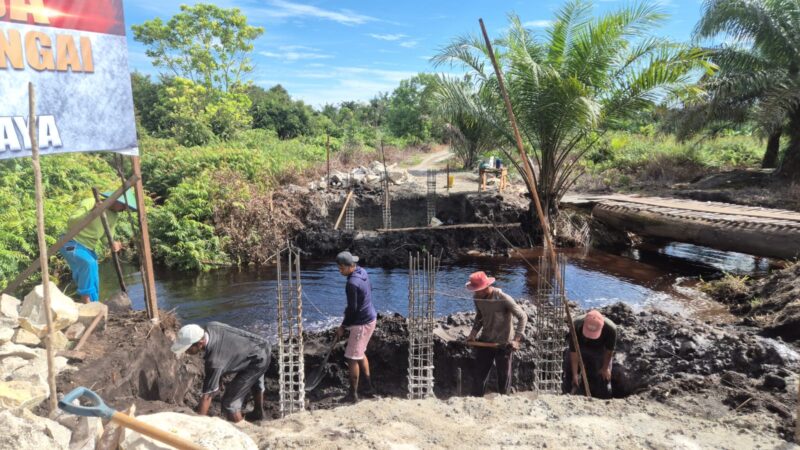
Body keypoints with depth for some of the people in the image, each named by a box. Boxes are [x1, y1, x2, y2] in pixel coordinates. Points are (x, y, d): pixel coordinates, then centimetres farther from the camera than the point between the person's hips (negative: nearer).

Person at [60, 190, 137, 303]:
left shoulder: (114, 216, 2)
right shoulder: (89, 204, -19)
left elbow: (106, 236, 2)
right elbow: (71, 222, -26)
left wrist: (113, 244, -20)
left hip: (88, 249, 8)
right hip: (72, 245, -8)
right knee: (89, 264, -35)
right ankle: (86, 301, -28)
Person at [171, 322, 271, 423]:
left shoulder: (215, 361, -35)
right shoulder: (210, 326, -16)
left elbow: (206, 396, -30)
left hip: (258, 361, -9)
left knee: (229, 403, -6)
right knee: (254, 380, 37)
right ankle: (258, 413, 62)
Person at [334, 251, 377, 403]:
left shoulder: (352, 283, -26)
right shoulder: (362, 272, 2)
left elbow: (352, 309, -22)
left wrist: (343, 326, -9)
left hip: (362, 323, -10)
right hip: (370, 318, 10)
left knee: (352, 358, 1)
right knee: (360, 353, 23)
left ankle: (353, 395, 12)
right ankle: (369, 387, 31)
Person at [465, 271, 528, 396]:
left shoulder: (504, 299, -25)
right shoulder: (477, 297, -8)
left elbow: (523, 317, -18)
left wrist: (516, 339, -25)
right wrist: (474, 332, -2)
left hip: (504, 344, -4)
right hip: (485, 341, 5)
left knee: (504, 377, 11)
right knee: (479, 375, 11)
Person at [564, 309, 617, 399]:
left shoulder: (611, 329, -39)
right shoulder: (576, 326, -39)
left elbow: (609, 350, -19)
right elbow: (574, 352, -29)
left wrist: (605, 368, -6)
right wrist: (575, 374, -25)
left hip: (600, 351, 0)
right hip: (581, 348, 0)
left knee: (604, 377, 2)